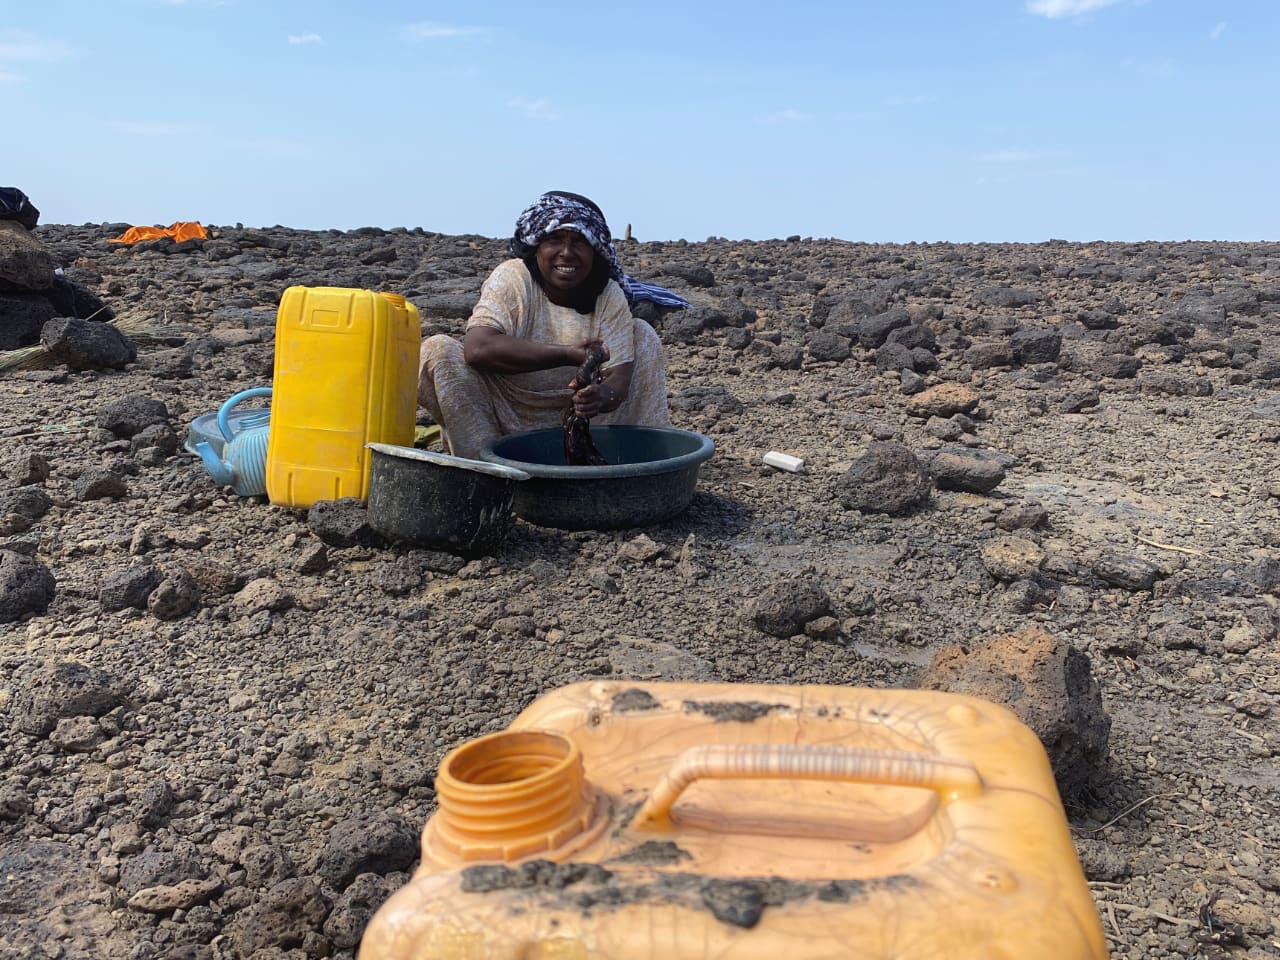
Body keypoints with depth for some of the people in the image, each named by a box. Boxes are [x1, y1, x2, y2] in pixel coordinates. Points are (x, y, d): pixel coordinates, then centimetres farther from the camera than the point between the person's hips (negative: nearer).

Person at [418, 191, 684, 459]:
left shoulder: (610, 296, -7)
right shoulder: (513, 278, -14)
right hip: (507, 415, -2)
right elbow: (477, 348, -32)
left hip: (576, 416, 2)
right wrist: (568, 355, -38)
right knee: (439, 350, -25)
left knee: (642, 334, -5)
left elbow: (620, 378, -16)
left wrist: (602, 396, -43)